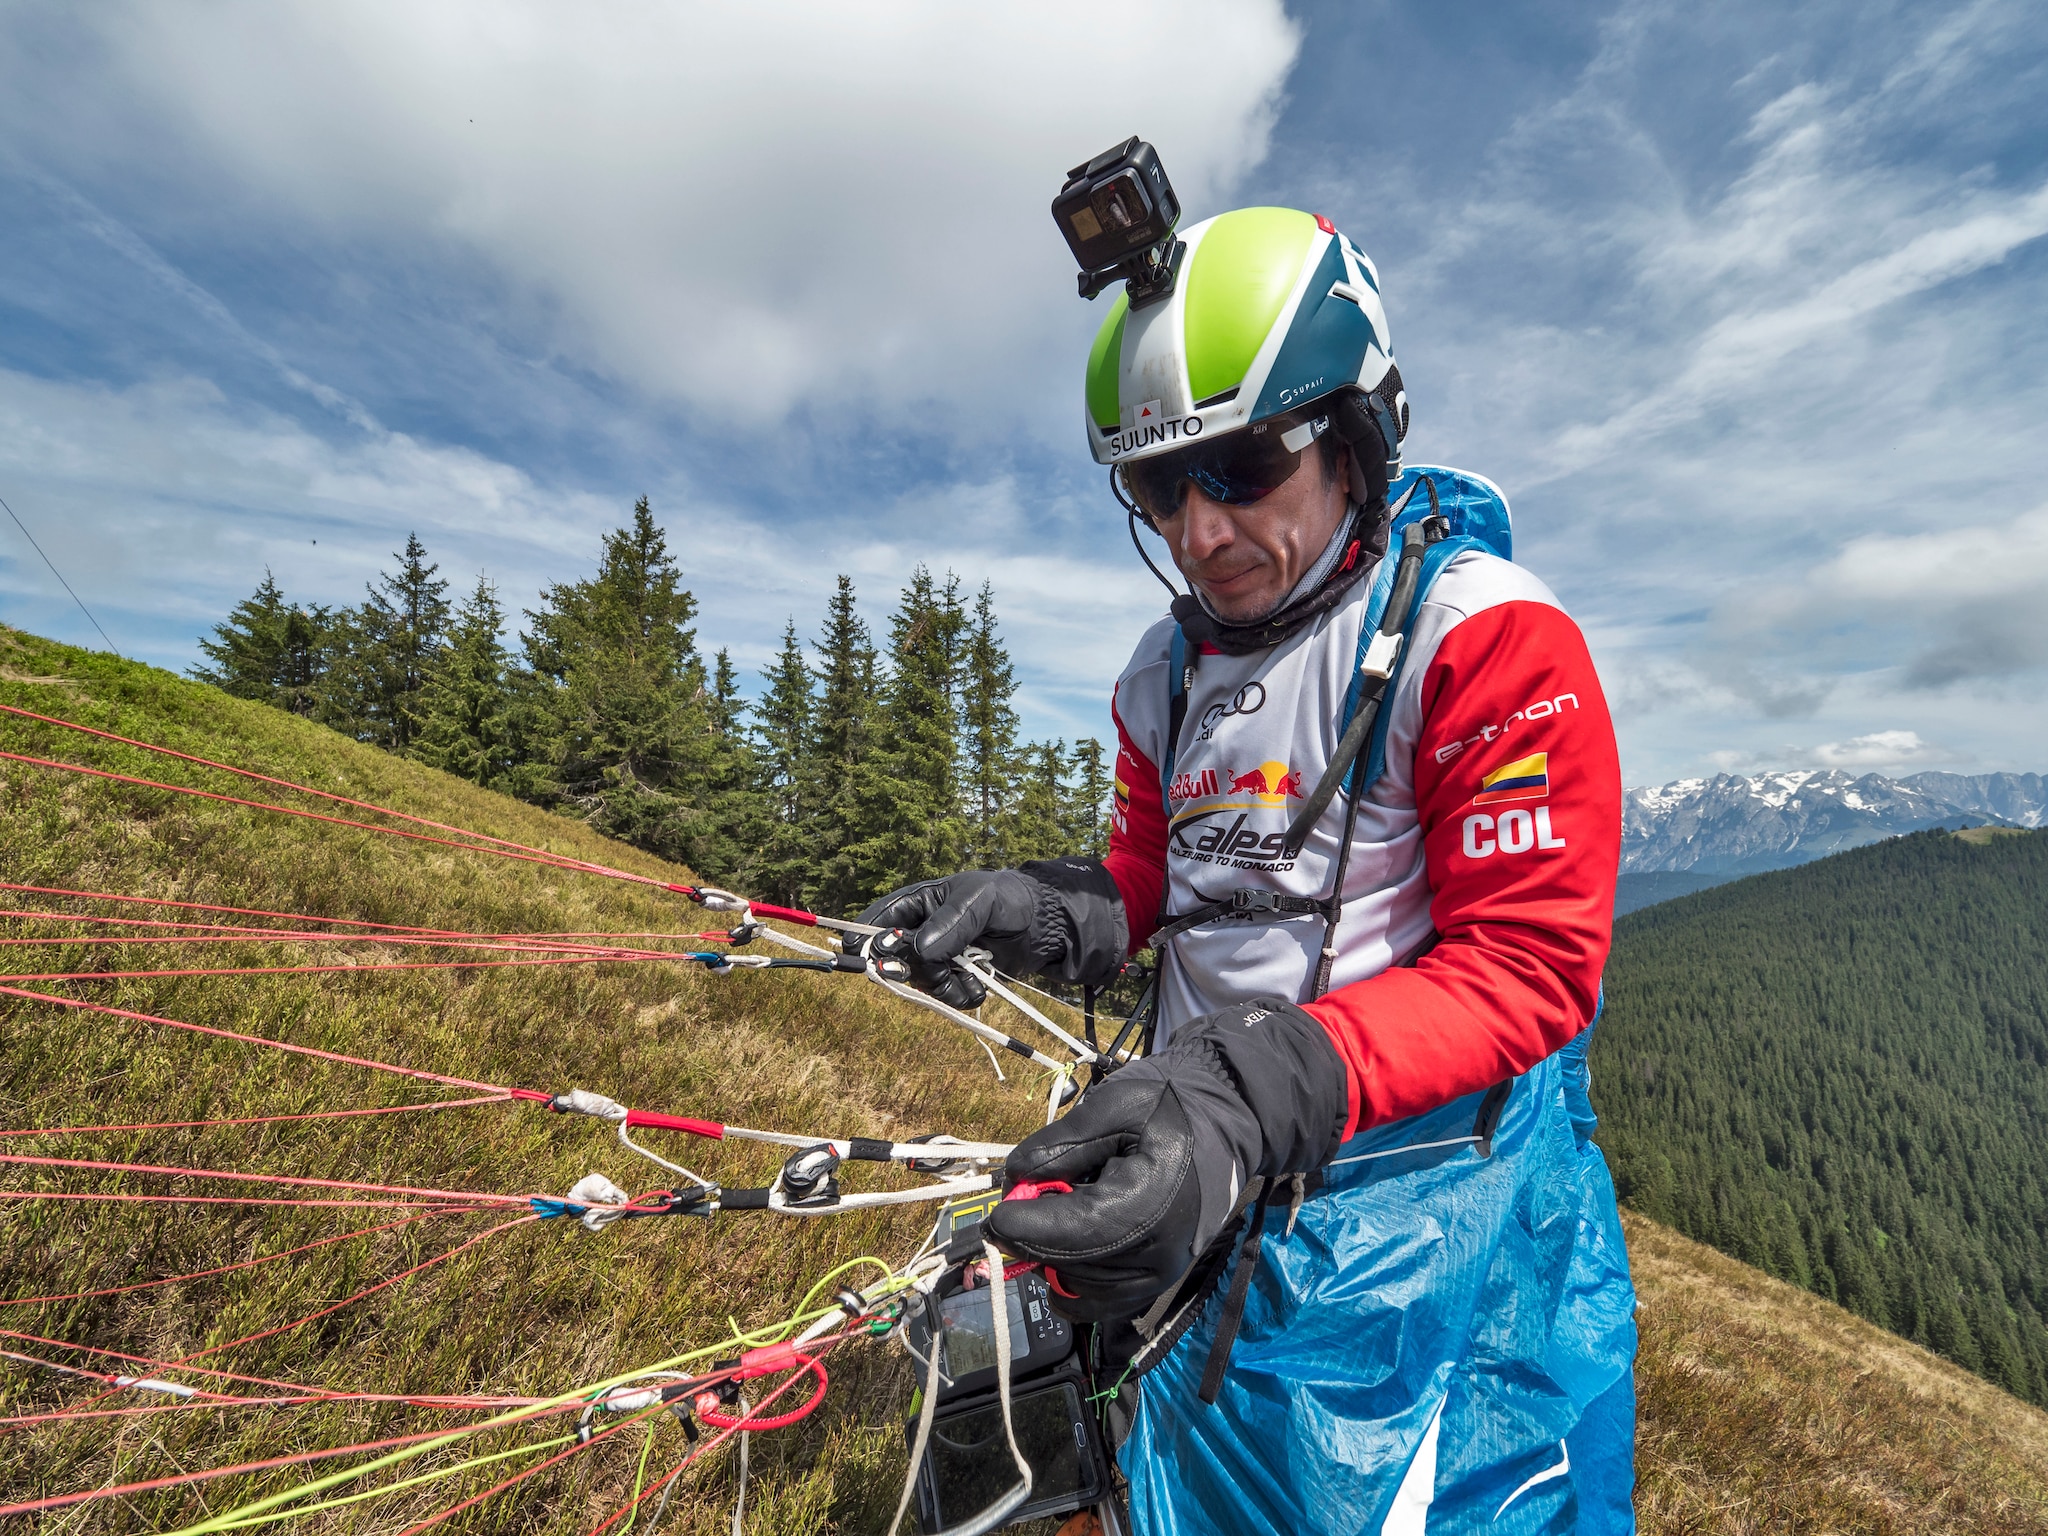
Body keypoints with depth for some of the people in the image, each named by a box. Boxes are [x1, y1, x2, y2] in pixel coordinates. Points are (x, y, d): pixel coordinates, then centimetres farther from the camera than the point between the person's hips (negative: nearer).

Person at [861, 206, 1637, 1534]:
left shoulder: (1484, 635, -16)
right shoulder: (1166, 675, 5)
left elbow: (1527, 965, -21)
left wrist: (1255, 1090, -33)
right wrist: (1048, 911, -10)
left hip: (1423, 1181, -6)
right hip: (1210, 1189, 7)